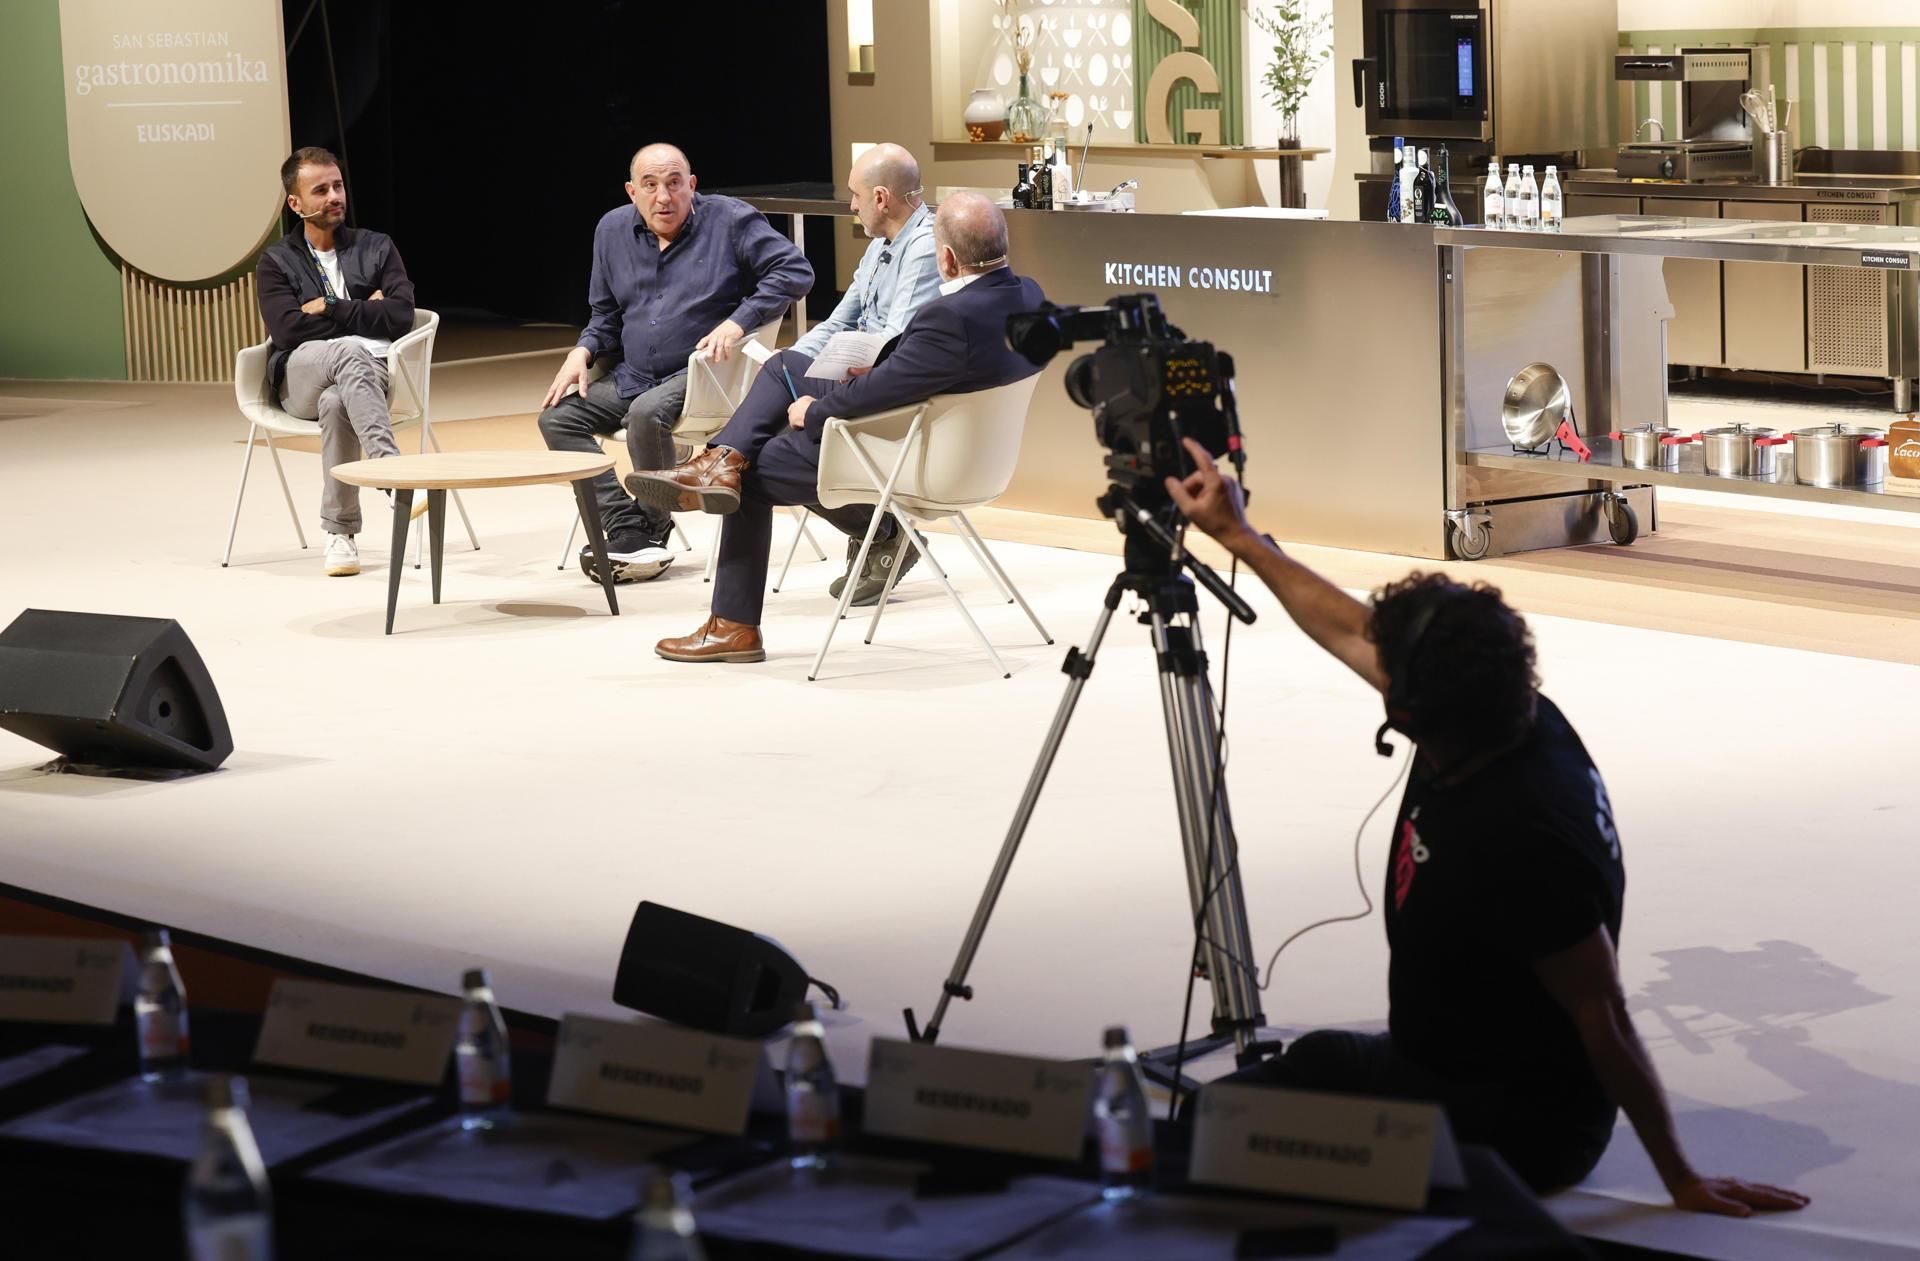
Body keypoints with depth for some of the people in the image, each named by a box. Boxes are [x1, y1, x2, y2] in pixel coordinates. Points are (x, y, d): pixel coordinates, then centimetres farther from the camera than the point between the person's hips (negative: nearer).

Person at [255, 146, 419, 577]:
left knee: (336, 402, -38)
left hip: (374, 370, 1)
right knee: (349, 350, -38)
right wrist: (362, 313, -1)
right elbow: (287, 330, -4)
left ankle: (340, 533, -34)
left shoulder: (376, 248, 16)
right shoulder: (276, 262, 15)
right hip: (301, 377, -1)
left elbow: (400, 316, -1)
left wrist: (329, 309, -2)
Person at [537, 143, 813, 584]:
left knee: (646, 413, -34)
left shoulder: (730, 221, -6)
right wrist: (582, 352, 2)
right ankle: (626, 530, -20)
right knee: (556, 417, -9)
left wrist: (738, 322, -22)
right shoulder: (613, 230, 10)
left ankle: (652, 531, -13)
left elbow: (795, 271, -12)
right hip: (630, 377, 7)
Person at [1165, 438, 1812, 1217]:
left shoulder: (1519, 838, -34)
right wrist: (1236, 535, 15)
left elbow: (1605, 1023, -26)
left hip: (1513, 1125, -9)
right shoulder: (1516, 720, -8)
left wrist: (1682, 1181, -17)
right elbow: (1350, 630, 8)